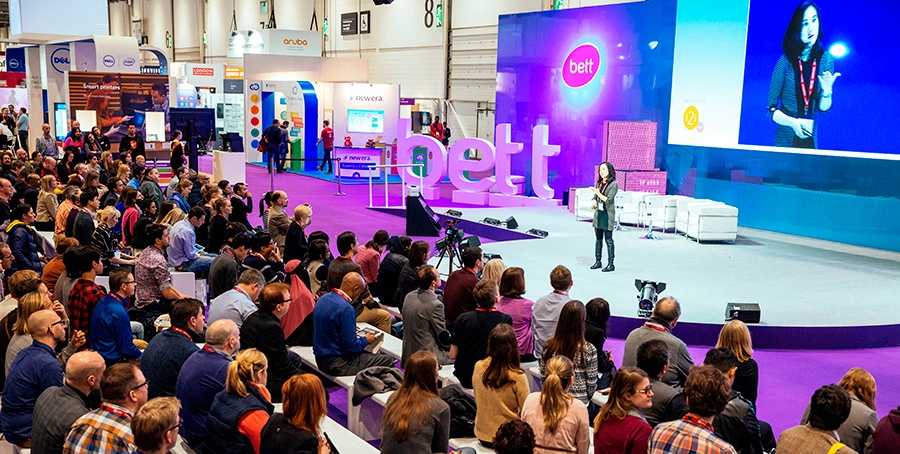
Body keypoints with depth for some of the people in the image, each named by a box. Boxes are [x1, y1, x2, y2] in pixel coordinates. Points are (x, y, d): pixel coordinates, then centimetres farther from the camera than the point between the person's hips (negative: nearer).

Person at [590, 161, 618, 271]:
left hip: (608, 214, -7)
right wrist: (594, 203, 1)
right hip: (598, 213, 7)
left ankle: (611, 263, -1)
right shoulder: (598, 183, 11)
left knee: (608, 240, -5)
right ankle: (598, 261, 18)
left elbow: (608, 200, -15)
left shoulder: (614, 184, -8)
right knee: (598, 239, 11)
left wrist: (598, 192, -23)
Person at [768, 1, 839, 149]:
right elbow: (772, 110, -7)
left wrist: (827, 92, -18)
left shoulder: (826, 60, -3)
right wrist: (793, 122, -22)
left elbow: (823, 108, 2)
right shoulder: (785, 62, -11)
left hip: (810, 141, 3)